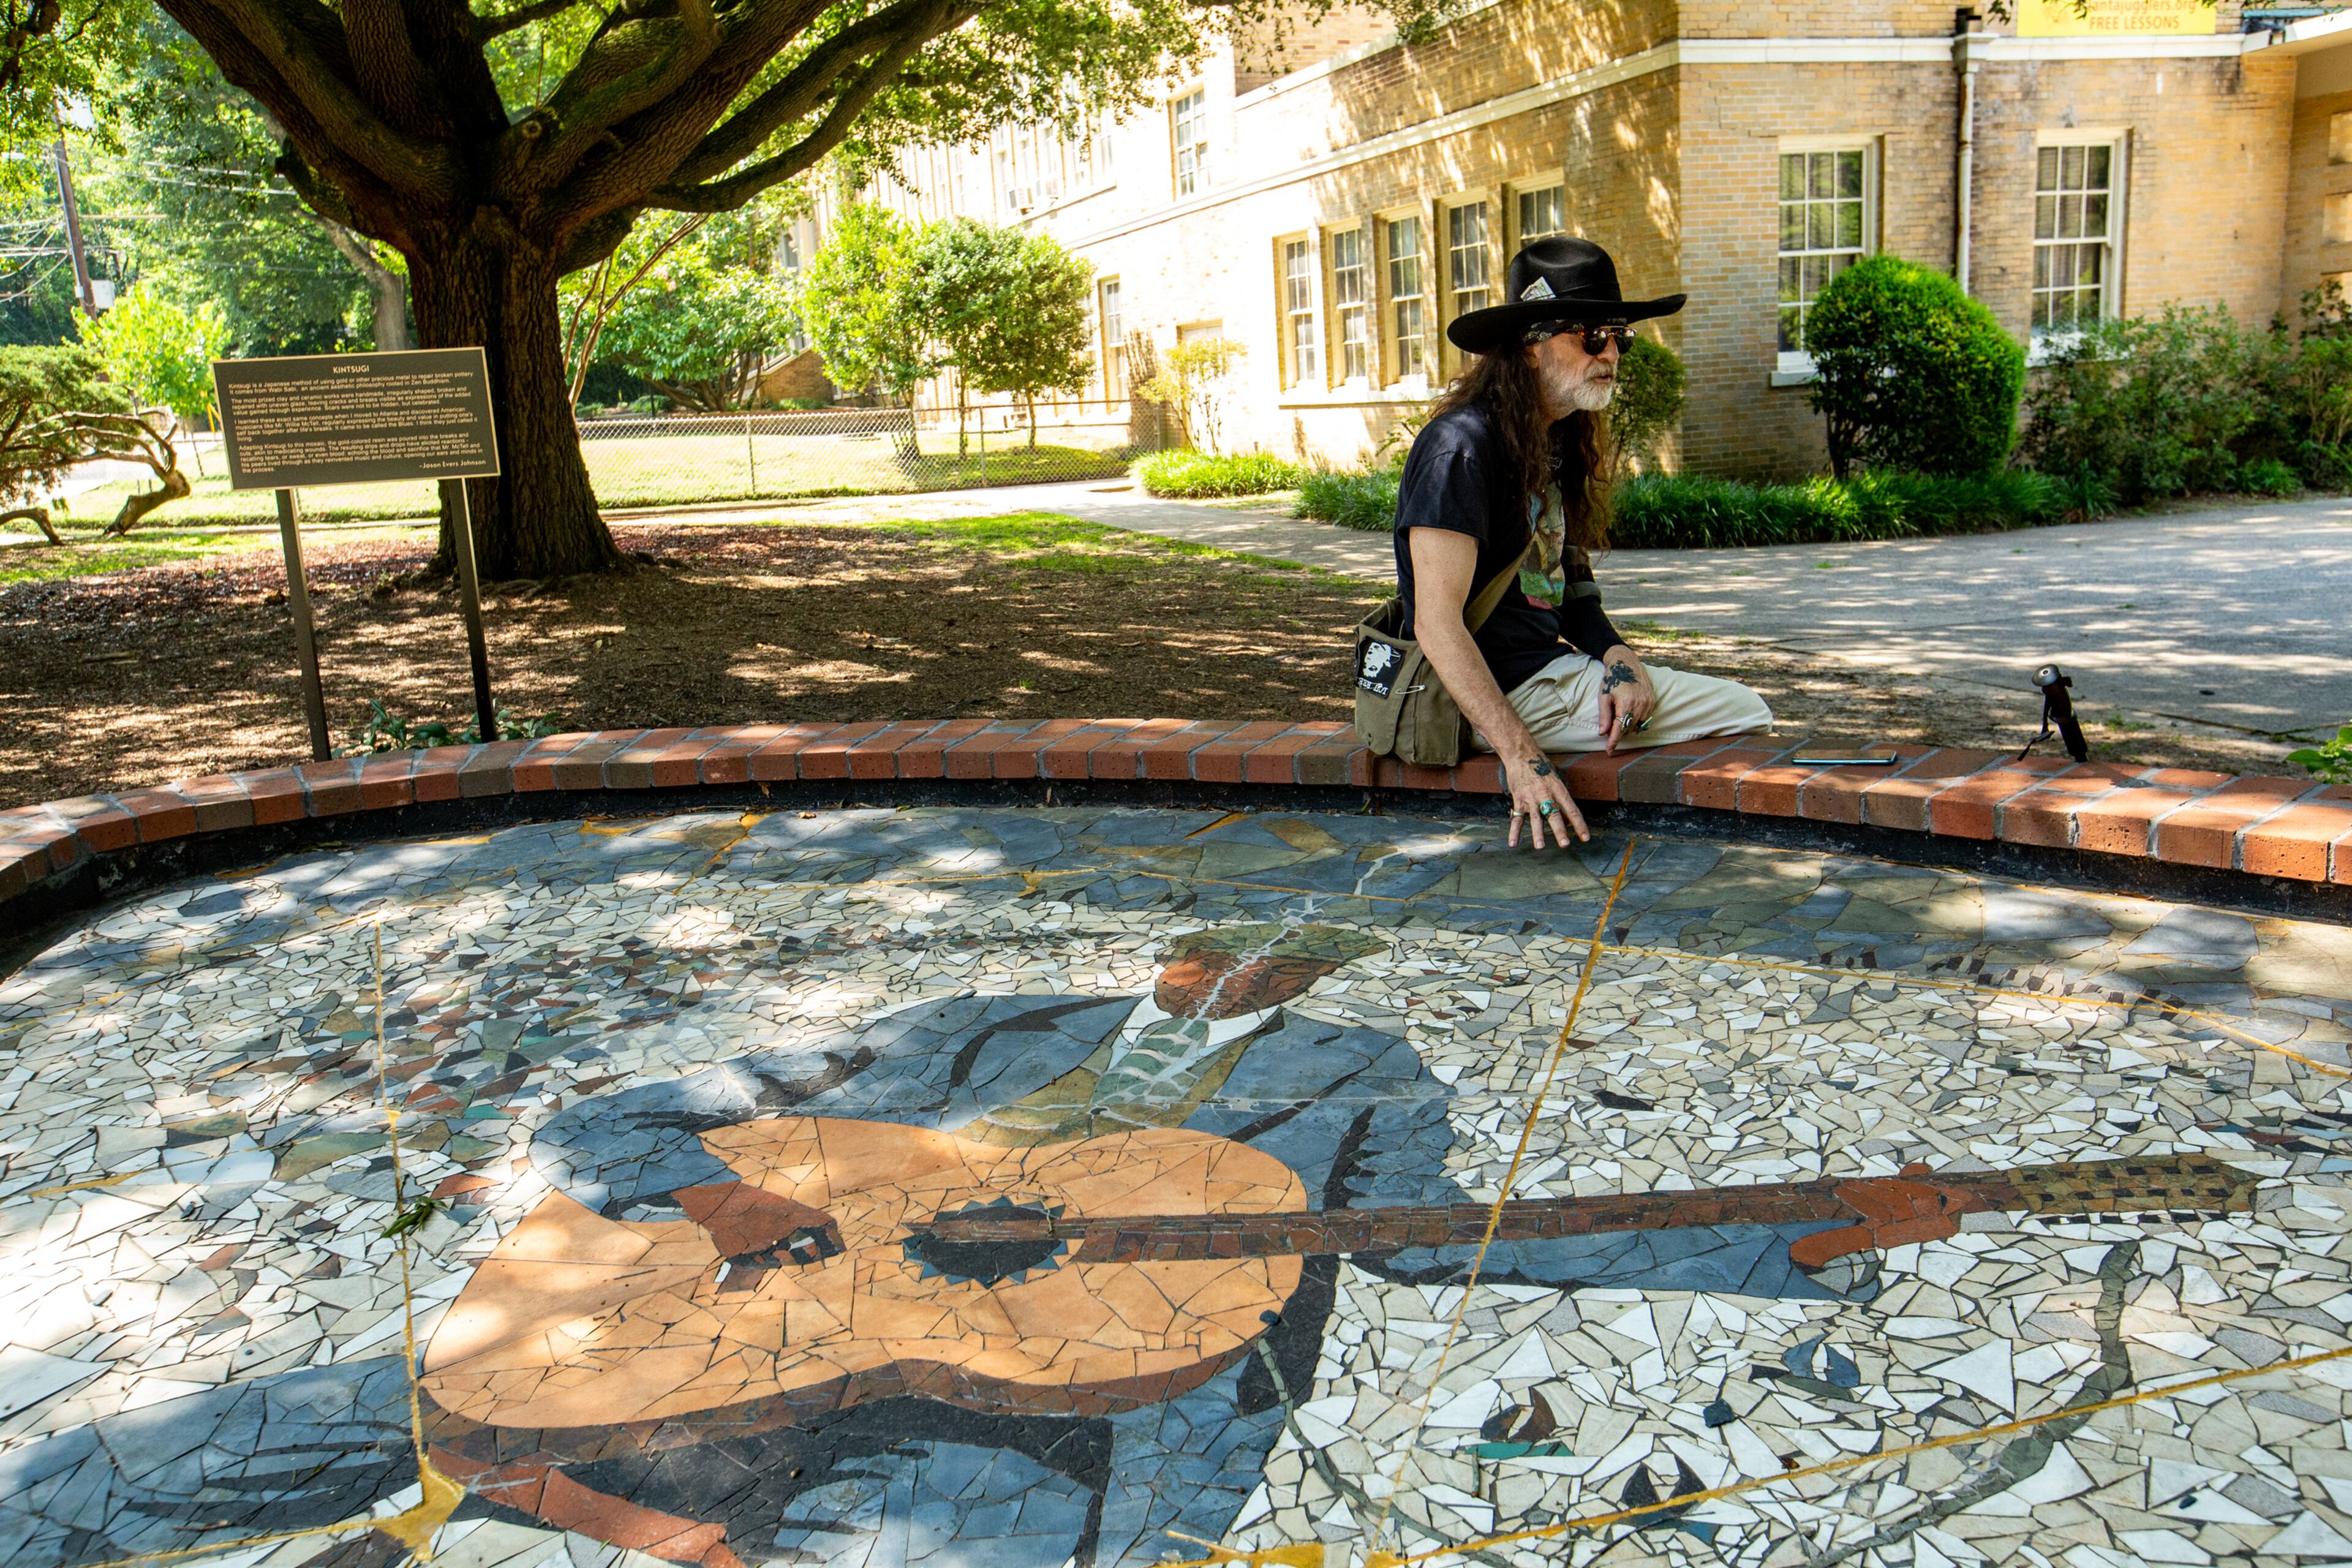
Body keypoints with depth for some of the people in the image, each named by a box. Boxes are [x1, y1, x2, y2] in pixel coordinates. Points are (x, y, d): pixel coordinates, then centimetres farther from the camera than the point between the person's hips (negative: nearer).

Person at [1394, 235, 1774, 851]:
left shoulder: (1559, 443, 15)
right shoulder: (1461, 444, -17)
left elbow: (1563, 589, 15)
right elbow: (1438, 625, -24)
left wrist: (1618, 658, -7)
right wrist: (1520, 758, -30)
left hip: (1553, 668, 10)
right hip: (1502, 690, -10)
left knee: (1747, 713, 11)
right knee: (1744, 715, -7)